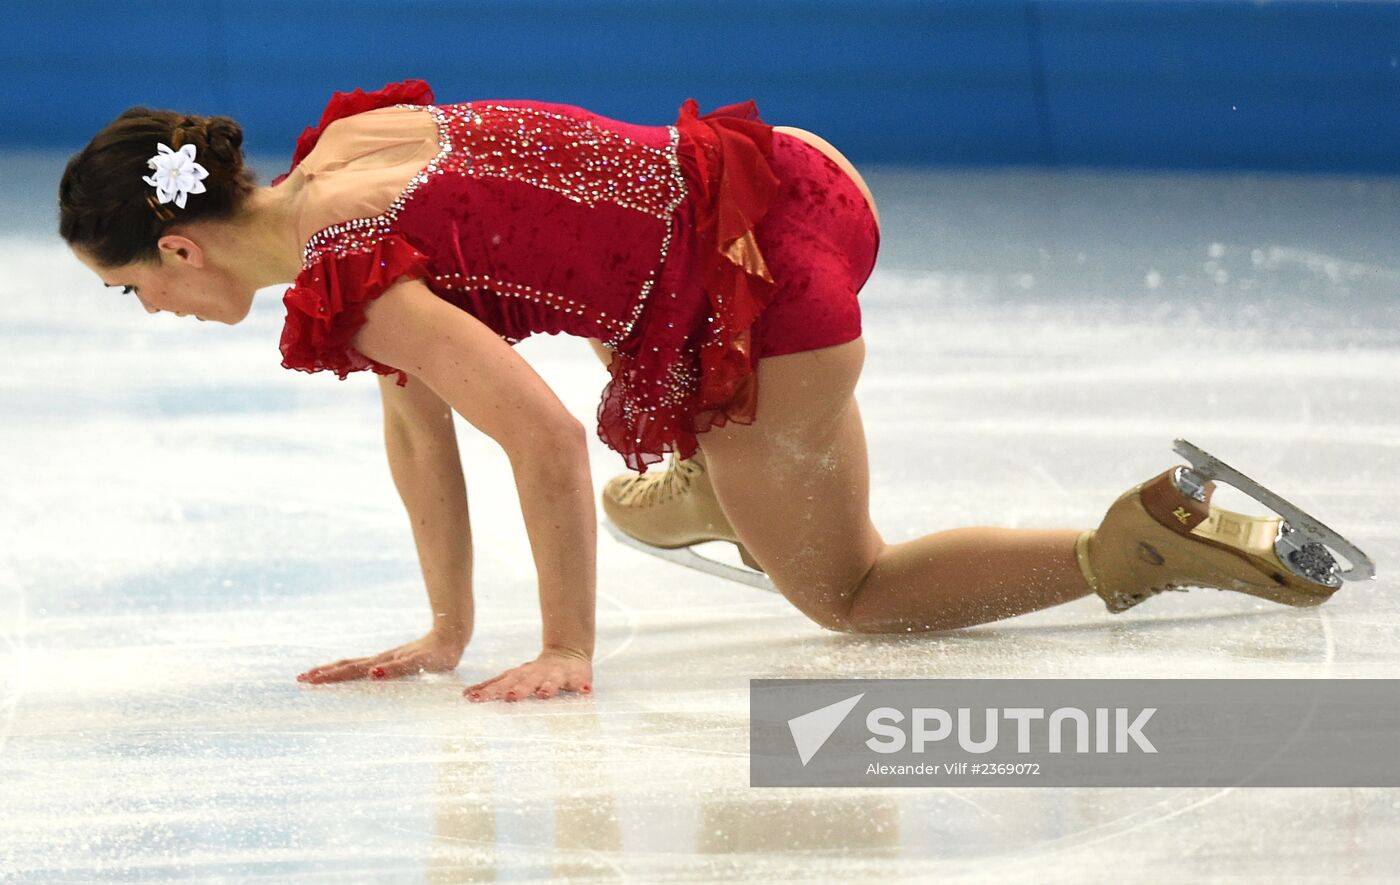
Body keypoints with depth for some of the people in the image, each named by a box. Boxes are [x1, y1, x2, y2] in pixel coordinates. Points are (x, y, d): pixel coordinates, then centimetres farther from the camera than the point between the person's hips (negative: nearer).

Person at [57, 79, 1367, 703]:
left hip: (763, 294, -9)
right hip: (779, 183, 9)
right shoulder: (336, 149, 8)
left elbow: (544, 437, -22)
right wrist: (447, 632, 14)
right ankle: (713, 487, 61)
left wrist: (567, 652, -12)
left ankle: (1149, 540, 1)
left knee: (849, 593, 11)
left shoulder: (348, 288, -19)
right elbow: (416, 408, 13)